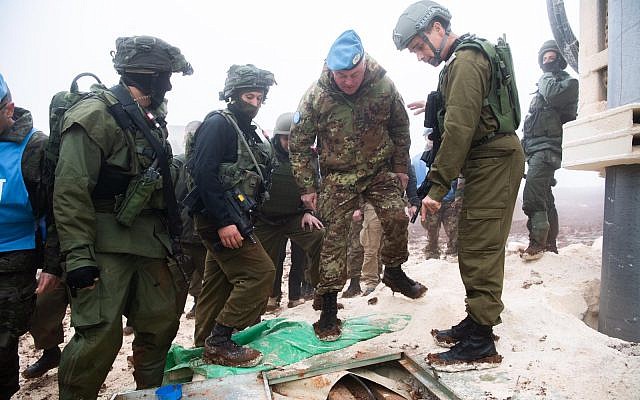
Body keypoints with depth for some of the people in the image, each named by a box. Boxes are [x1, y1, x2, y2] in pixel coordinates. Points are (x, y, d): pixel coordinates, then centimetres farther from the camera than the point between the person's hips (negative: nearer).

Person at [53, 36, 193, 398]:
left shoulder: (152, 121, 14)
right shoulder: (94, 116, -13)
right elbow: (71, 192, -19)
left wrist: (171, 237, 20)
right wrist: (78, 256, -23)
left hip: (150, 244, 8)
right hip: (107, 246, -8)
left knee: (162, 323, 13)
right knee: (100, 336, -8)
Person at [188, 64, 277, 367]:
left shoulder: (248, 132, 18)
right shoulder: (218, 123, -10)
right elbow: (204, 173, -21)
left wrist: (242, 220, 14)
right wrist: (223, 222, -26)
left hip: (232, 218, 9)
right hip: (220, 218, -9)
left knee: (220, 283, 13)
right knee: (260, 272, -13)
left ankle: (206, 347, 24)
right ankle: (219, 342, -5)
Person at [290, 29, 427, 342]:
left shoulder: (383, 86, -13)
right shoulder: (316, 96, -17)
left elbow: (400, 127, 5)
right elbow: (298, 143, -7)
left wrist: (400, 167, 8)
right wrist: (308, 187, -7)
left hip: (380, 170, 2)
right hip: (338, 176, -2)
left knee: (397, 220, -6)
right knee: (334, 238, -4)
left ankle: (394, 272, 25)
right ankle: (328, 310, 6)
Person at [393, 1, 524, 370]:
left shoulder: (465, 62, -14)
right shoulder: (467, 58, 19)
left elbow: (459, 129, -22)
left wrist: (437, 188, -22)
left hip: (495, 159, -10)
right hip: (490, 159, 10)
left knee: (480, 249, -10)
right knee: (474, 246, 13)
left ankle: (480, 346, -4)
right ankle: (477, 322, 23)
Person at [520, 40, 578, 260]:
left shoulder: (569, 81, 1)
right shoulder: (545, 83, 27)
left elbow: (553, 96, -22)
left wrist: (547, 77, -2)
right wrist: (523, 146, 19)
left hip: (548, 147, -9)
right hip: (534, 148, 9)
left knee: (532, 194, -23)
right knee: (544, 196, 11)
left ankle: (537, 242, -21)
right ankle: (549, 244, 18)